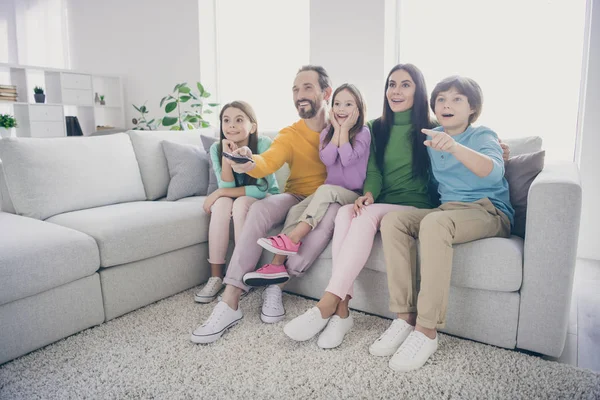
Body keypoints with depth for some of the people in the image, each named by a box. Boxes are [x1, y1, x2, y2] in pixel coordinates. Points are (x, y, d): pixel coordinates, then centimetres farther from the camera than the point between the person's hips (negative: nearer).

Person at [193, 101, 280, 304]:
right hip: (236, 199, 3)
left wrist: (220, 192, -26)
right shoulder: (216, 148, -12)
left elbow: (263, 189, -26)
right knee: (222, 204, -29)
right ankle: (216, 276, -21)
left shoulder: (263, 144, -23)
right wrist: (227, 155, -32)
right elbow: (227, 187, -18)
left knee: (241, 204, -32)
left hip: (265, 200, -3)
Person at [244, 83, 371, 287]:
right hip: (329, 194, 4)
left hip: (353, 195, -4)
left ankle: (291, 240, -35)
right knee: (295, 210, -20)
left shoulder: (363, 133, -2)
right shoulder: (327, 132, 11)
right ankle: (277, 266, -25)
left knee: (326, 190, -35)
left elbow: (347, 159, -19)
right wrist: (337, 129, -7)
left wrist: (345, 129, -10)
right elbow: (327, 159, -8)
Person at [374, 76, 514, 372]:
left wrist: (454, 147, -42)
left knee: (434, 223, -37)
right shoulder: (430, 137, 14)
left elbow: (493, 171, -23)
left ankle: (427, 330, -33)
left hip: (489, 212, -5)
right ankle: (405, 317, -24)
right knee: (392, 220, -23)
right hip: (447, 208, 5)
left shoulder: (482, 136, -2)